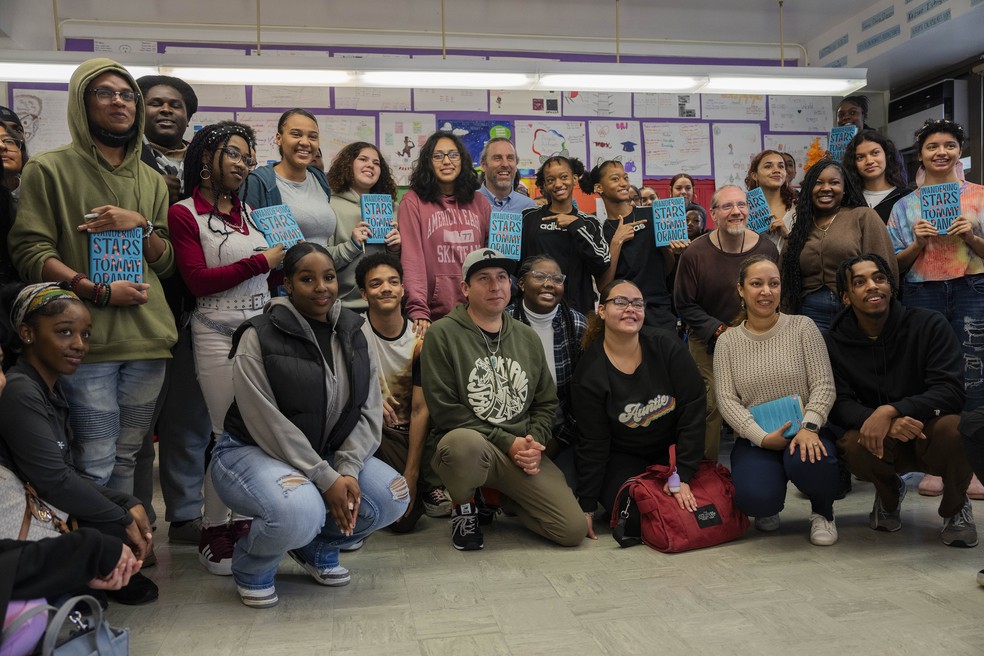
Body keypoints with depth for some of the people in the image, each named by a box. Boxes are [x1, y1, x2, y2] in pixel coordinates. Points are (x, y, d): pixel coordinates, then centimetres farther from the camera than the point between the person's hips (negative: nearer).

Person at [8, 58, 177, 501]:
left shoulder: (152, 181, 17)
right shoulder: (49, 169, 3)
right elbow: (30, 252, -5)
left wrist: (141, 225, -4)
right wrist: (99, 291, -16)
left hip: (146, 338, 4)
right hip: (86, 337, -4)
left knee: (128, 458, 10)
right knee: (96, 463, -4)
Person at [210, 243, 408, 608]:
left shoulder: (353, 336, 3)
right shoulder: (260, 337, -14)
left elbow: (369, 411, -2)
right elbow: (267, 424, -20)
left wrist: (348, 470, -18)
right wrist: (326, 479, -23)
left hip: (327, 455, 6)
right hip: (253, 452, -5)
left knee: (393, 497, -15)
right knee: (301, 511, -35)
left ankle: (317, 547, 14)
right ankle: (252, 566, 2)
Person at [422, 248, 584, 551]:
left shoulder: (527, 338, 11)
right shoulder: (442, 334, -6)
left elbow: (546, 403, 15)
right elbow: (445, 410, -10)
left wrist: (534, 442, -5)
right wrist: (508, 442, -13)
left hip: (522, 451, 5)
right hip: (470, 442, -4)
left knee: (573, 529, -10)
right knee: (464, 443, -41)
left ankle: (497, 496, 19)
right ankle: (464, 506, -4)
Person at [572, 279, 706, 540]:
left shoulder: (667, 346, -13)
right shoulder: (590, 373, -16)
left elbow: (692, 410, -13)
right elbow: (593, 444, -10)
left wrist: (682, 476, -17)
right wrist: (586, 506, -10)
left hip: (672, 447, 2)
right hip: (623, 457, -2)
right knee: (637, 521, -22)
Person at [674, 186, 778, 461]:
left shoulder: (766, 248, -3)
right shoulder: (695, 253, -12)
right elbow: (685, 305, -8)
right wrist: (720, 331, -16)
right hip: (707, 344, -3)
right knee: (710, 405, -7)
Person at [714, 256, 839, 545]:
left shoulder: (802, 327, 2)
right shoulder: (728, 341, 5)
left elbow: (824, 385, -5)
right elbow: (726, 398, -3)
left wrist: (808, 427, -22)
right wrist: (762, 437, -16)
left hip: (804, 433, 0)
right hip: (755, 438, 0)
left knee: (807, 462, -36)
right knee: (755, 498, -29)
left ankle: (822, 512, 1)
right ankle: (768, 507, 13)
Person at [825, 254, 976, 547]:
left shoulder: (929, 325, -10)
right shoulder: (835, 343, -4)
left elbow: (951, 391, -18)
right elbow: (839, 405, -11)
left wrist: (890, 410, -35)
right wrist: (889, 424, -31)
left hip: (931, 433, -1)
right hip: (885, 445, 1)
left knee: (953, 428, -35)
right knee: (853, 444, -32)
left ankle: (955, 506, 0)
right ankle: (889, 494, 8)